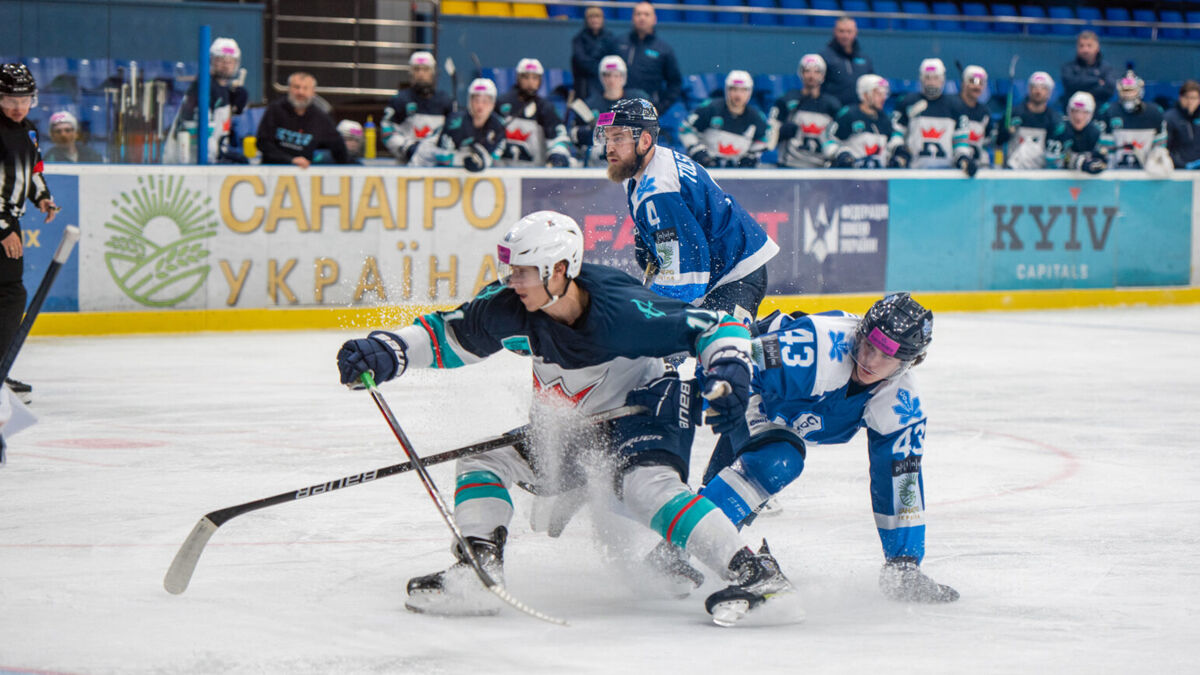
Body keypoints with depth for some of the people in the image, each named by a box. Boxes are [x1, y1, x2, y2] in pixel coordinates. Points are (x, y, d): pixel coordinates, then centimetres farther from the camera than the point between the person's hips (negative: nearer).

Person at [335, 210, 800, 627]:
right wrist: (385, 354, -20)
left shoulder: (622, 311, -32)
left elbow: (715, 326, -24)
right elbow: (448, 335, -5)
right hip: (566, 425, 7)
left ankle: (755, 573, -34)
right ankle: (475, 574, -1)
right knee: (484, 460, 0)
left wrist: (729, 372, -42)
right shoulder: (508, 309, -18)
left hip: (642, 409, -7)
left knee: (646, 487, -33)